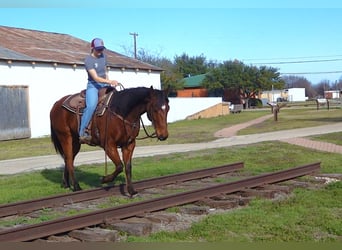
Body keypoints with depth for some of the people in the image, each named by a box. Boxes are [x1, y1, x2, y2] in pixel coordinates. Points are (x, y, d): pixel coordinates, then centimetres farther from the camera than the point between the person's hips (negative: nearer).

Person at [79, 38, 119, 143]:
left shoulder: (103, 56, 9)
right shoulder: (88, 60, -13)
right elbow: (96, 78, -21)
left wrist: (108, 82, 6)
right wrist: (109, 82, -33)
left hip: (104, 85, 7)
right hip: (93, 85, -7)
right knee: (91, 105, -31)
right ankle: (82, 132, -25)